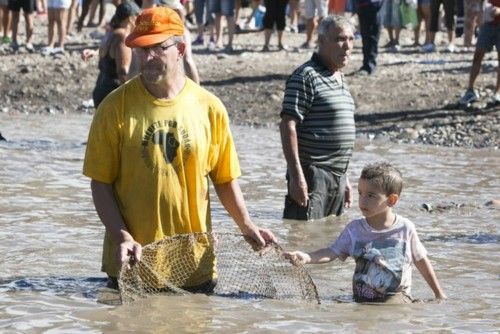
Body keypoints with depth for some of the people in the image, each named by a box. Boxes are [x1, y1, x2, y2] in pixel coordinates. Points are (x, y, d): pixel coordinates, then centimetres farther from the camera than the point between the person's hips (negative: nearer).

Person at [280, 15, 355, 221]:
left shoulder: (340, 79, 17)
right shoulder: (306, 76, -11)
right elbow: (288, 126, -17)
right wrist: (296, 175, -23)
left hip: (336, 176, 9)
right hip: (312, 175, -9)